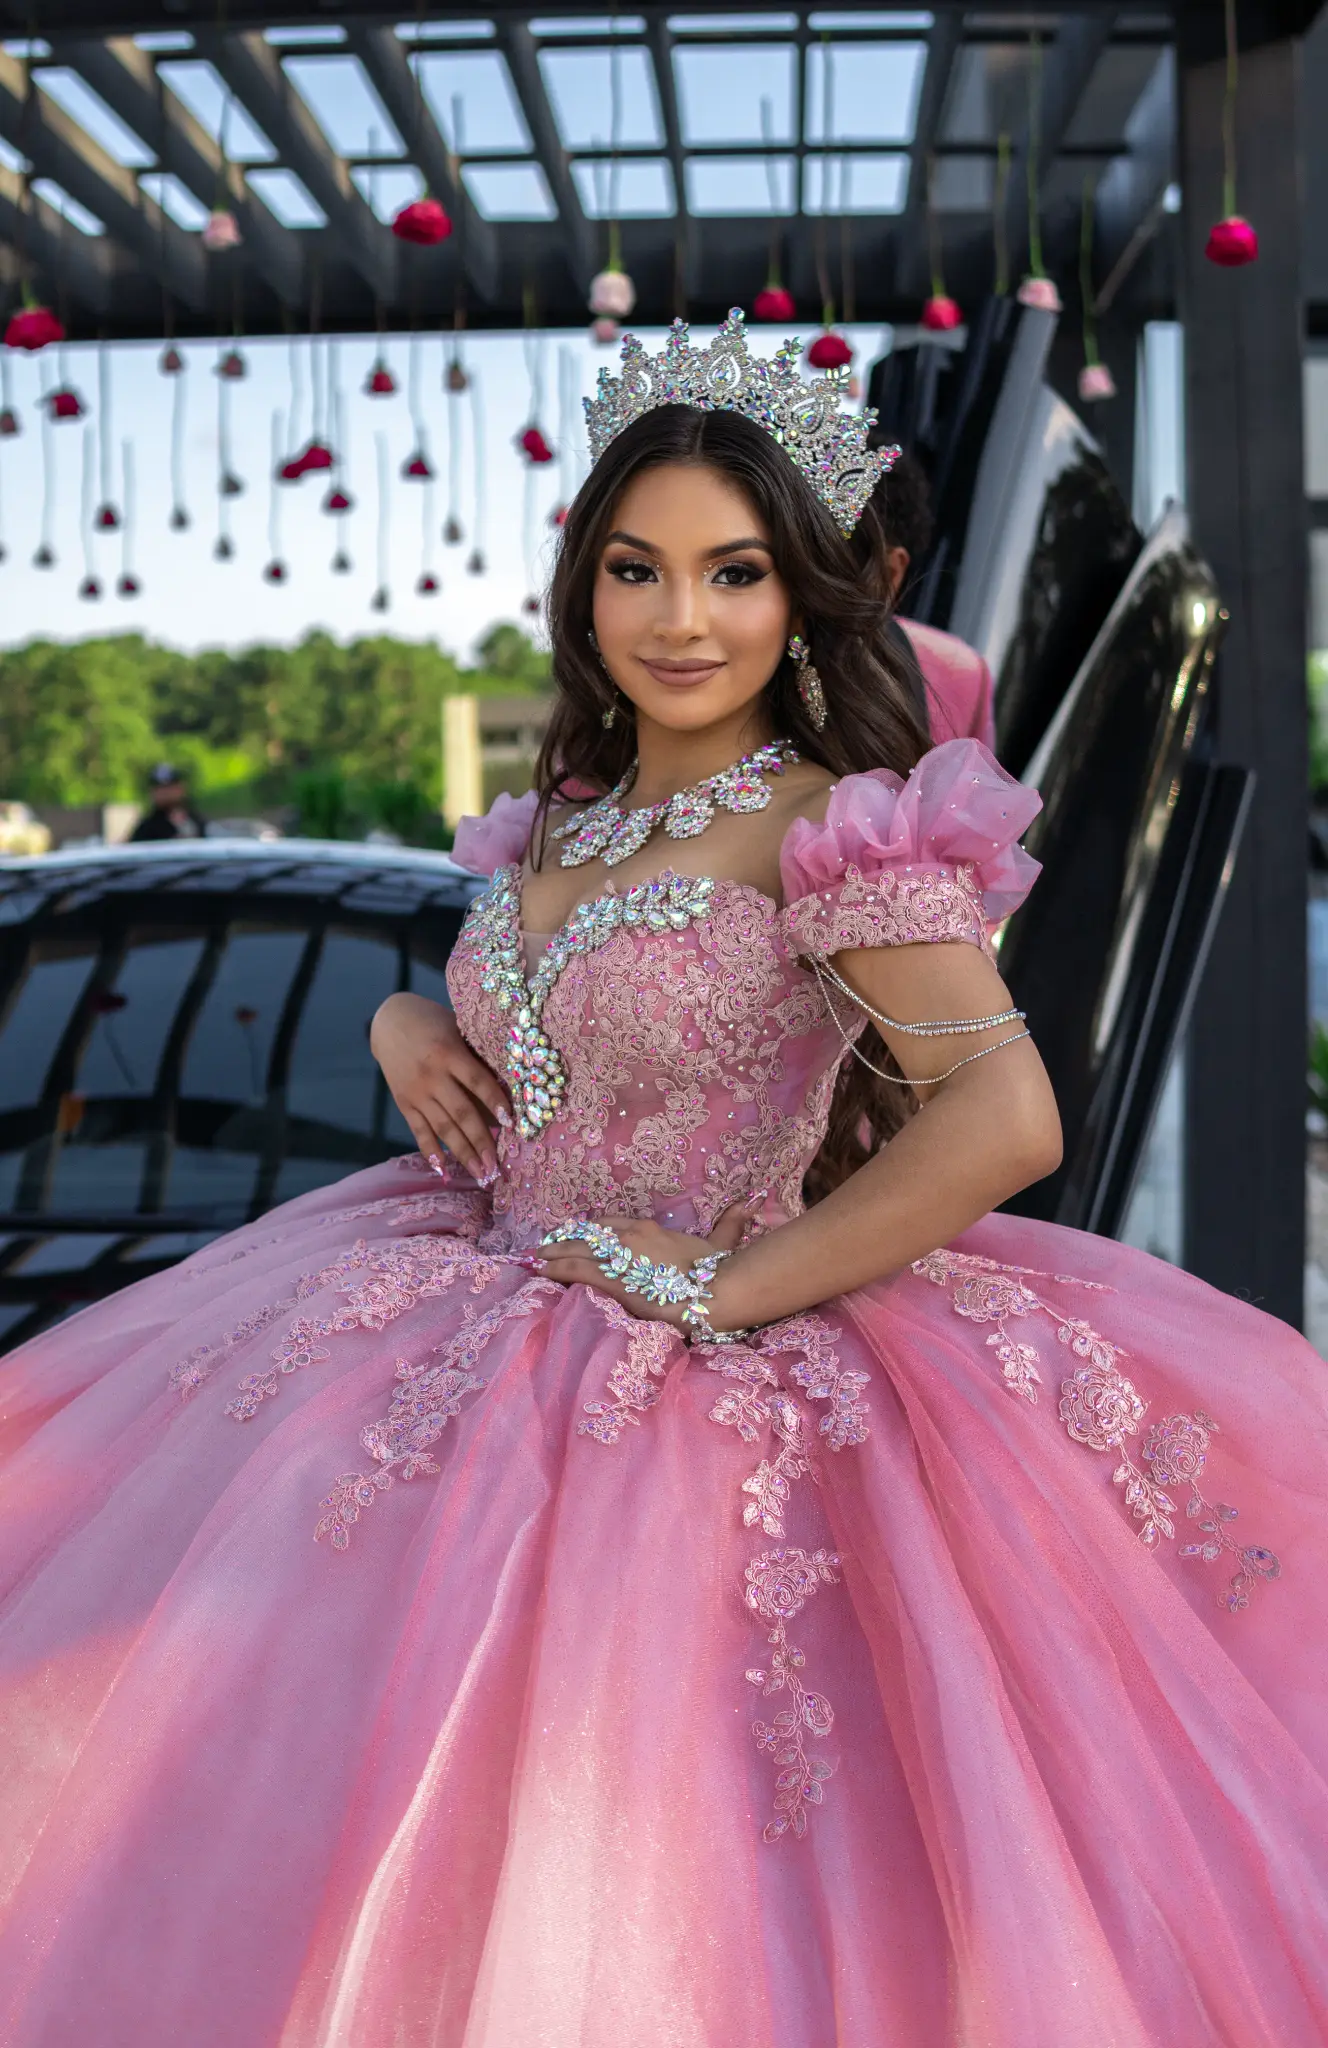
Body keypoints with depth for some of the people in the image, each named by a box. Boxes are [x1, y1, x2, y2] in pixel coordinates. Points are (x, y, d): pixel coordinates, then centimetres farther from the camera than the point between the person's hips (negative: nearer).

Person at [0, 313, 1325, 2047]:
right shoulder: (563, 820, 7)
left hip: (707, 1404, -8)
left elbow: (1008, 1118, -28)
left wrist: (719, 1286, -23)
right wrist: (406, 1028, 1)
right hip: (487, 1317, 8)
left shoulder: (830, 831, -16)